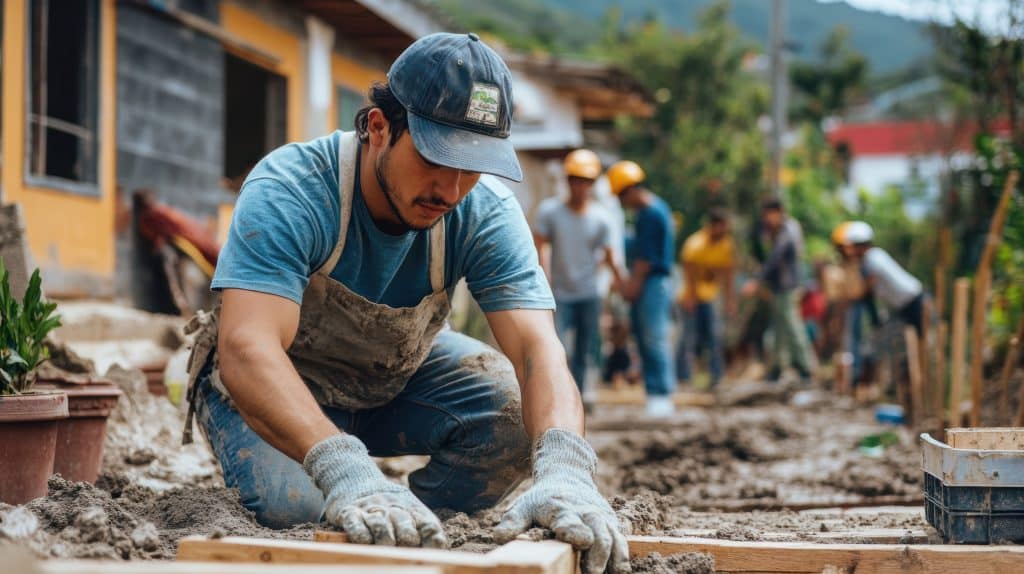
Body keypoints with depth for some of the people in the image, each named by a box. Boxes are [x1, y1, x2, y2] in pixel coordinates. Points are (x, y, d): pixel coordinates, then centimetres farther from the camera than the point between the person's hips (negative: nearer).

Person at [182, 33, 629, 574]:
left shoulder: (487, 215, -21)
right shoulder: (288, 190, -33)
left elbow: (537, 348, -32)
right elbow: (246, 348, -46)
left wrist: (564, 470, -54)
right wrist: (345, 471, -63)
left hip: (398, 379, 3)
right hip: (274, 385, -3)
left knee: (521, 413, -23)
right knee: (287, 503, -32)